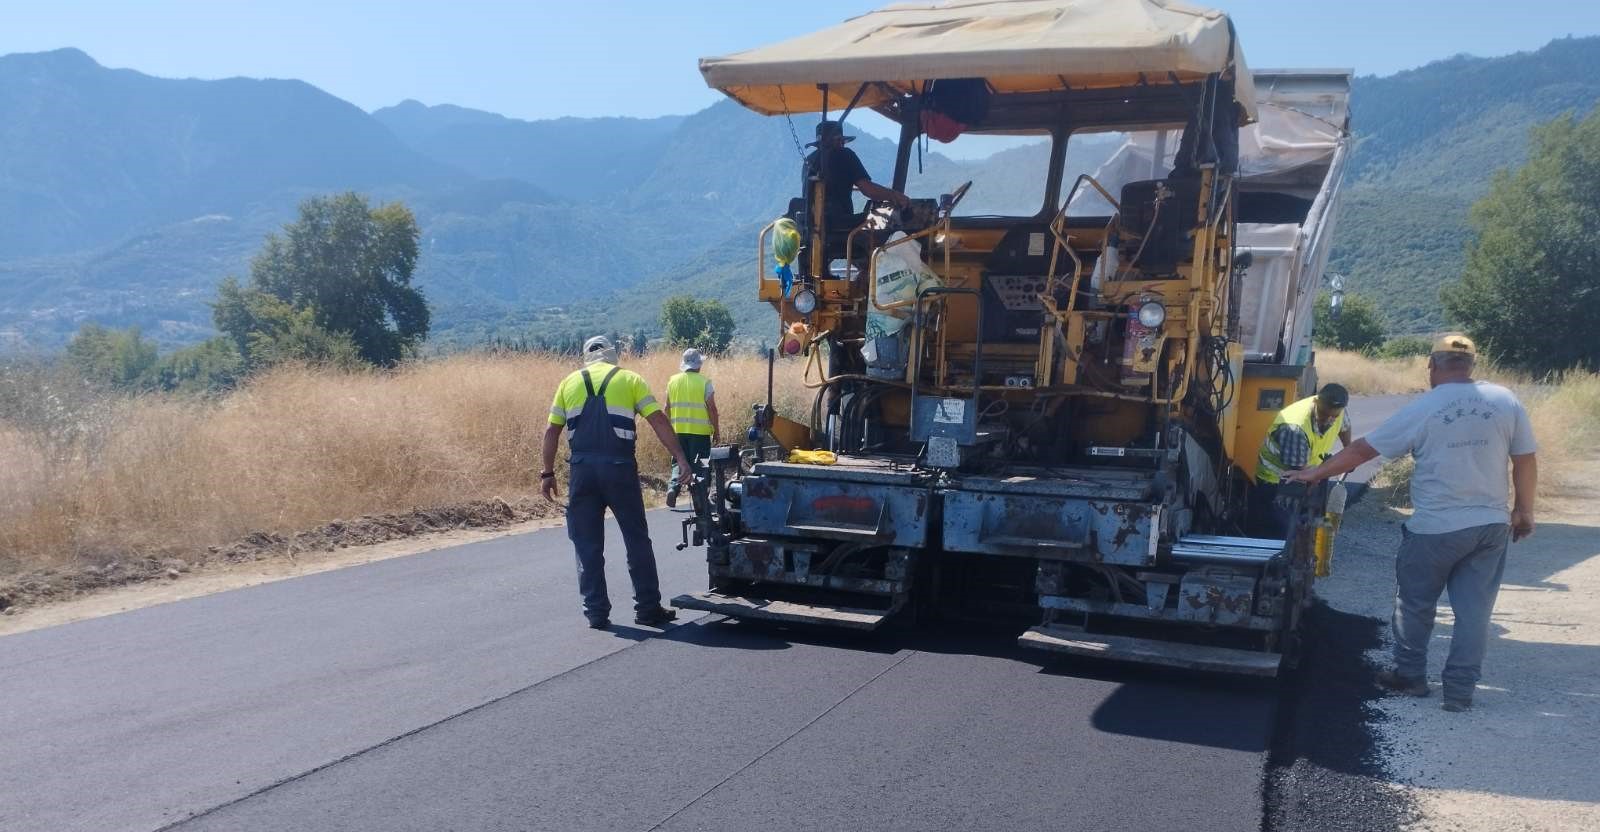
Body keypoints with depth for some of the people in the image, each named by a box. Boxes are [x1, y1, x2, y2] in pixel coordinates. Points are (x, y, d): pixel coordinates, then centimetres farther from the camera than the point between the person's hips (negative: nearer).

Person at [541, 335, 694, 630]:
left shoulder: (569, 382, 14)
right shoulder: (630, 379, 8)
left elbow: (552, 431, 10)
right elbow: (659, 421, -1)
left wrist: (547, 472, 15)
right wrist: (680, 459, -2)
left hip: (582, 468, 2)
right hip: (619, 466, -1)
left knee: (588, 545, 9)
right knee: (637, 540, 9)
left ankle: (596, 613, 10)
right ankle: (648, 609, 12)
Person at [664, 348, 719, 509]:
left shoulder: (673, 381, 5)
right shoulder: (704, 382, -7)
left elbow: (668, 408, 9)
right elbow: (712, 408, -9)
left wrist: (669, 427, 22)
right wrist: (716, 430, 0)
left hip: (678, 430, 3)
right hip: (700, 431, -3)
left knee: (679, 462, 12)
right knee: (699, 465, 5)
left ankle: (673, 486, -10)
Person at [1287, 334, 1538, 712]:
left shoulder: (1422, 410, -8)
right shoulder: (1505, 401, -1)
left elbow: (1363, 449, -3)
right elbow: (1526, 462, 3)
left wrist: (1316, 473, 8)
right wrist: (1523, 511, 17)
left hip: (1435, 529, -3)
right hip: (1492, 526, 3)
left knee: (1415, 605, 15)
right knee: (1473, 610, 9)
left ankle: (1410, 676, 27)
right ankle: (1460, 691, 13)